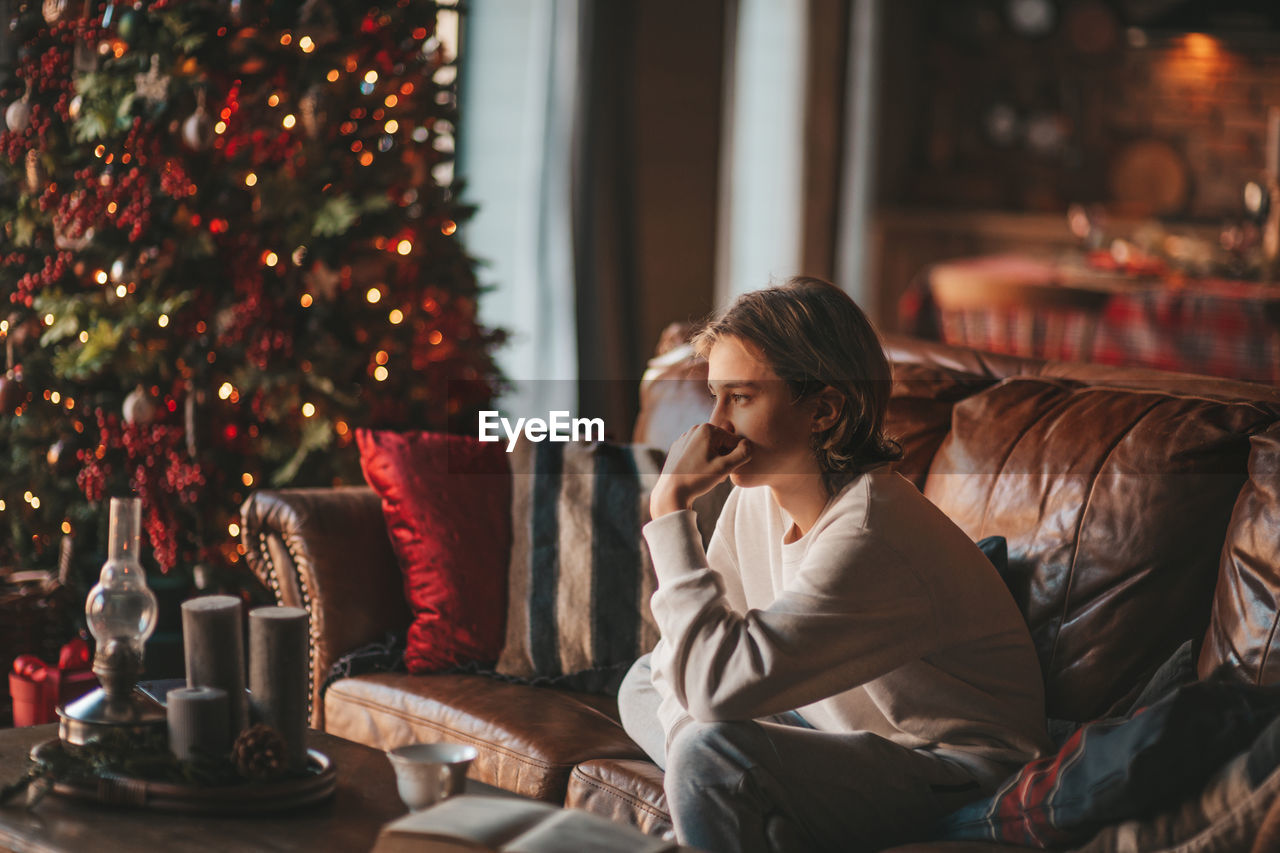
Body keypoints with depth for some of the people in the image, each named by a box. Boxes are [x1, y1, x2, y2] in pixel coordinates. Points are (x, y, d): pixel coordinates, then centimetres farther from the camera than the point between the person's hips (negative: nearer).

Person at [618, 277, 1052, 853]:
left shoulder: (868, 538, -30)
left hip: (957, 775, -9)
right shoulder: (757, 495, -3)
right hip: (851, 729, 9)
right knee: (644, 683, 9)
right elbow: (688, 648, 6)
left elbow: (716, 686, -35)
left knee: (710, 754, -29)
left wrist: (671, 504, -30)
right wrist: (688, 738, -16)